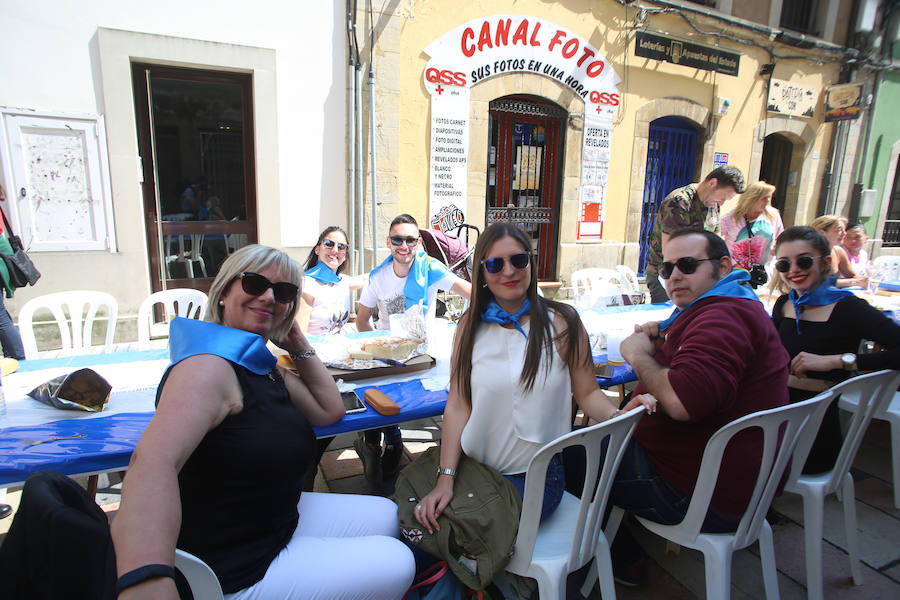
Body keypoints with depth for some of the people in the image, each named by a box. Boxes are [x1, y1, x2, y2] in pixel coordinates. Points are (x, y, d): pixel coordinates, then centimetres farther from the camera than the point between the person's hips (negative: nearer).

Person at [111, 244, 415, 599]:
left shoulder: (263, 366, 3)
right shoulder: (210, 366, -27)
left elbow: (329, 410, 10)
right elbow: (154, 461, -44)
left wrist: (299, 345, 2)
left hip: (278, 515, 10)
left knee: (386, 516, 19)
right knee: (396, 565, -2)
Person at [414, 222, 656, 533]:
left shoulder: (562, 322, -2)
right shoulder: (470, 325, 2)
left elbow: (587, 392, 1)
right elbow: (458, 405, -2)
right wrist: (445, 478, -10)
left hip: (534, 480, -2)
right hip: (474, 470, 3)